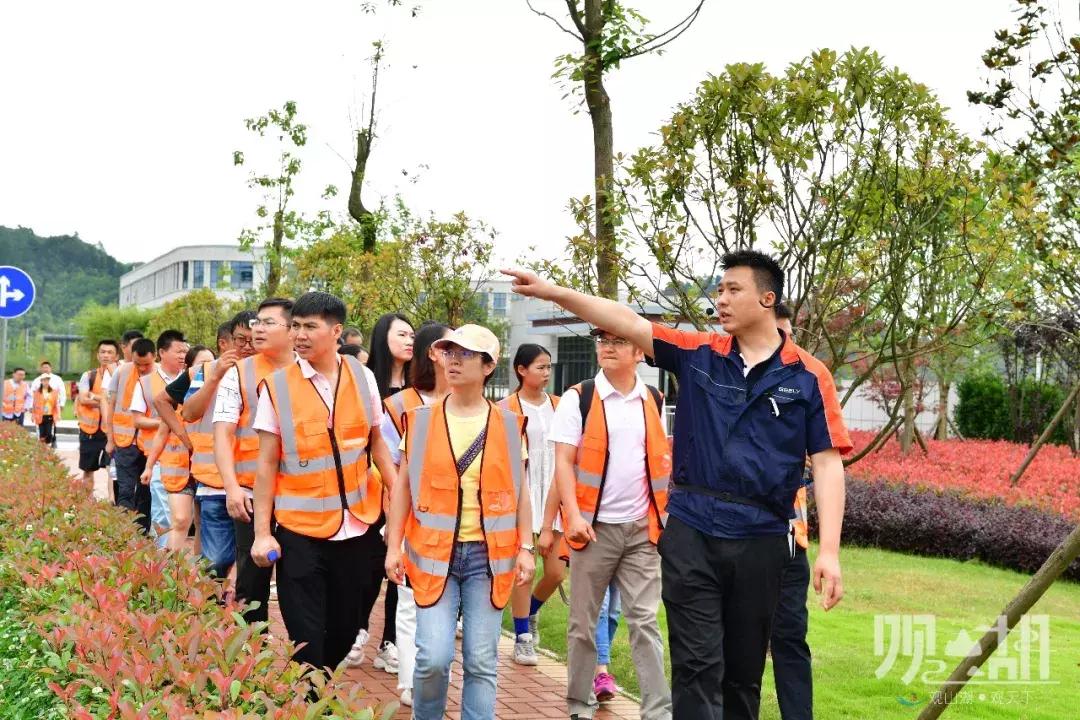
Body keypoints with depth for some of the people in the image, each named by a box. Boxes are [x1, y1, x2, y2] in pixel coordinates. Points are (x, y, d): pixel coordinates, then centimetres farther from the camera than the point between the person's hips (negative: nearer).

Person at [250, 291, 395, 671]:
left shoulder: (362, 377, 1)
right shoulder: (277, 386, -6)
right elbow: (267, 464, -4)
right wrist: (262, 532, -6)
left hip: (353, 525, 3)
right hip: (299, 529, -3)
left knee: (345, 628, 13)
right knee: (306, 637, -1)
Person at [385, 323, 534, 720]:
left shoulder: (509, 425, 4)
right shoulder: (421, 419, 3)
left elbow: (520, 491, 8)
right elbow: (402, 485, 5)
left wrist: (525, 548, 1)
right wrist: (394, 545, 0)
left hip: (489, 554, 1)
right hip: (434, 552, -1)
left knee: (482, 661, 3)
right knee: (434, 657, -7)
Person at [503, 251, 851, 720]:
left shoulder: (808, 376, 0)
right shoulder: (699, 355, 5)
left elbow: (828, 463, -3)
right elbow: (629, 324, -1)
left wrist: (829, 551, -10)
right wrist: (553, 292, -12)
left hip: (761, 539, 0)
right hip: (691, 532, 1)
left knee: (744, 668, 13)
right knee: (697, 665, -2)